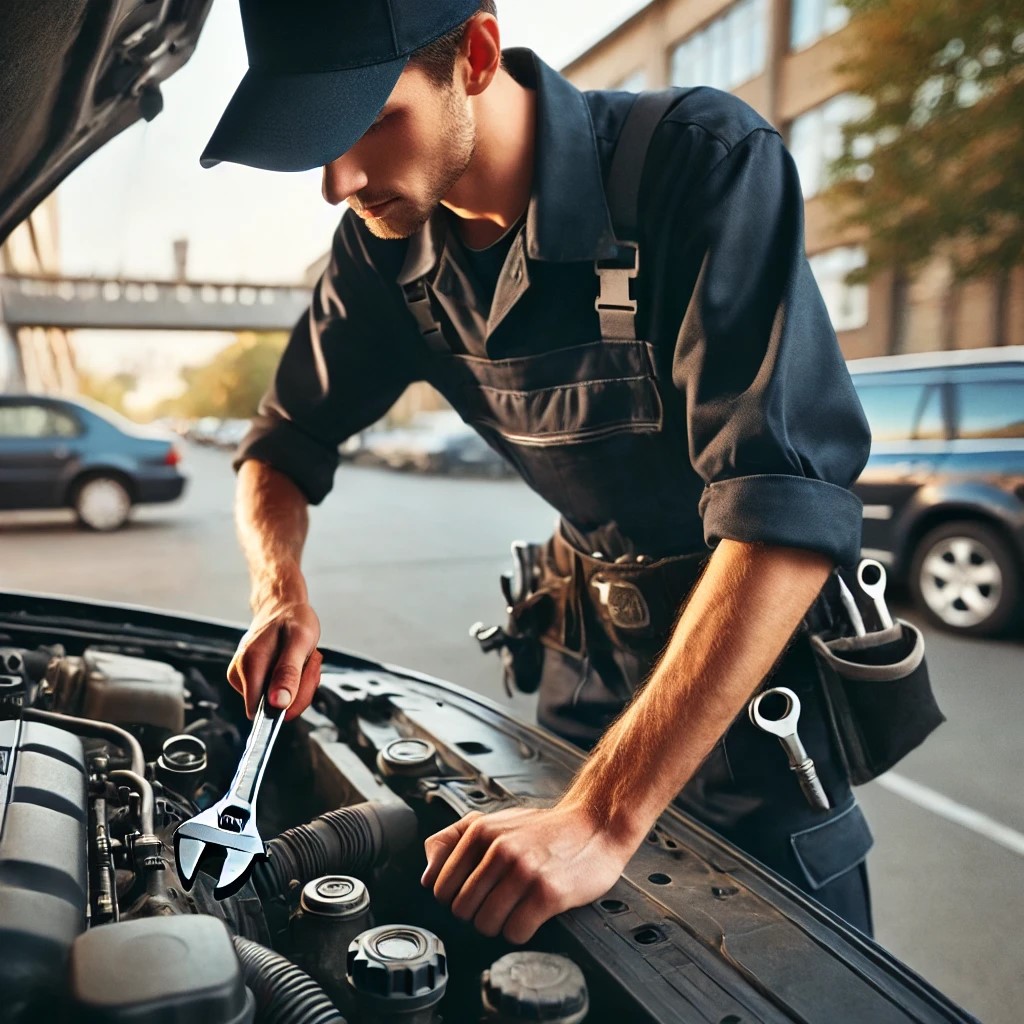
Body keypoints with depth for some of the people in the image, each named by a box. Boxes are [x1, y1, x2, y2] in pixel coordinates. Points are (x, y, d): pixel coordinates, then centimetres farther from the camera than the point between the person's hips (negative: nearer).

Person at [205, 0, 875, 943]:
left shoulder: (706, 162, -27)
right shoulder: (388, 239, -8)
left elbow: (792, 504, -36)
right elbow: (284, 447, 4)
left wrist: (603, 819, -40)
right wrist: (281, 595, -18)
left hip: (754, 650, -4)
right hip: (588, 647, 5)